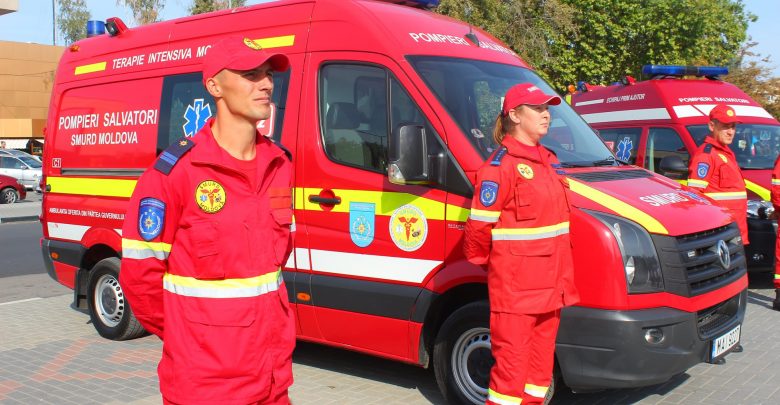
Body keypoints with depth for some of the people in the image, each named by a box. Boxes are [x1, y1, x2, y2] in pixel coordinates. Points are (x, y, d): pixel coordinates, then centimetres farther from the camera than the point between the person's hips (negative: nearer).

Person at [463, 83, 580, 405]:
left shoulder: (546, 161, 14)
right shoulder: (502, 165, -13)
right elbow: (478, 226, -14)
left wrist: (561, 276, 19)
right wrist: (482, 261, 1)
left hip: (550, 282, 8)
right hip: (515, 285, -8)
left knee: (541, 355, 16)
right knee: (512, 360, -1)